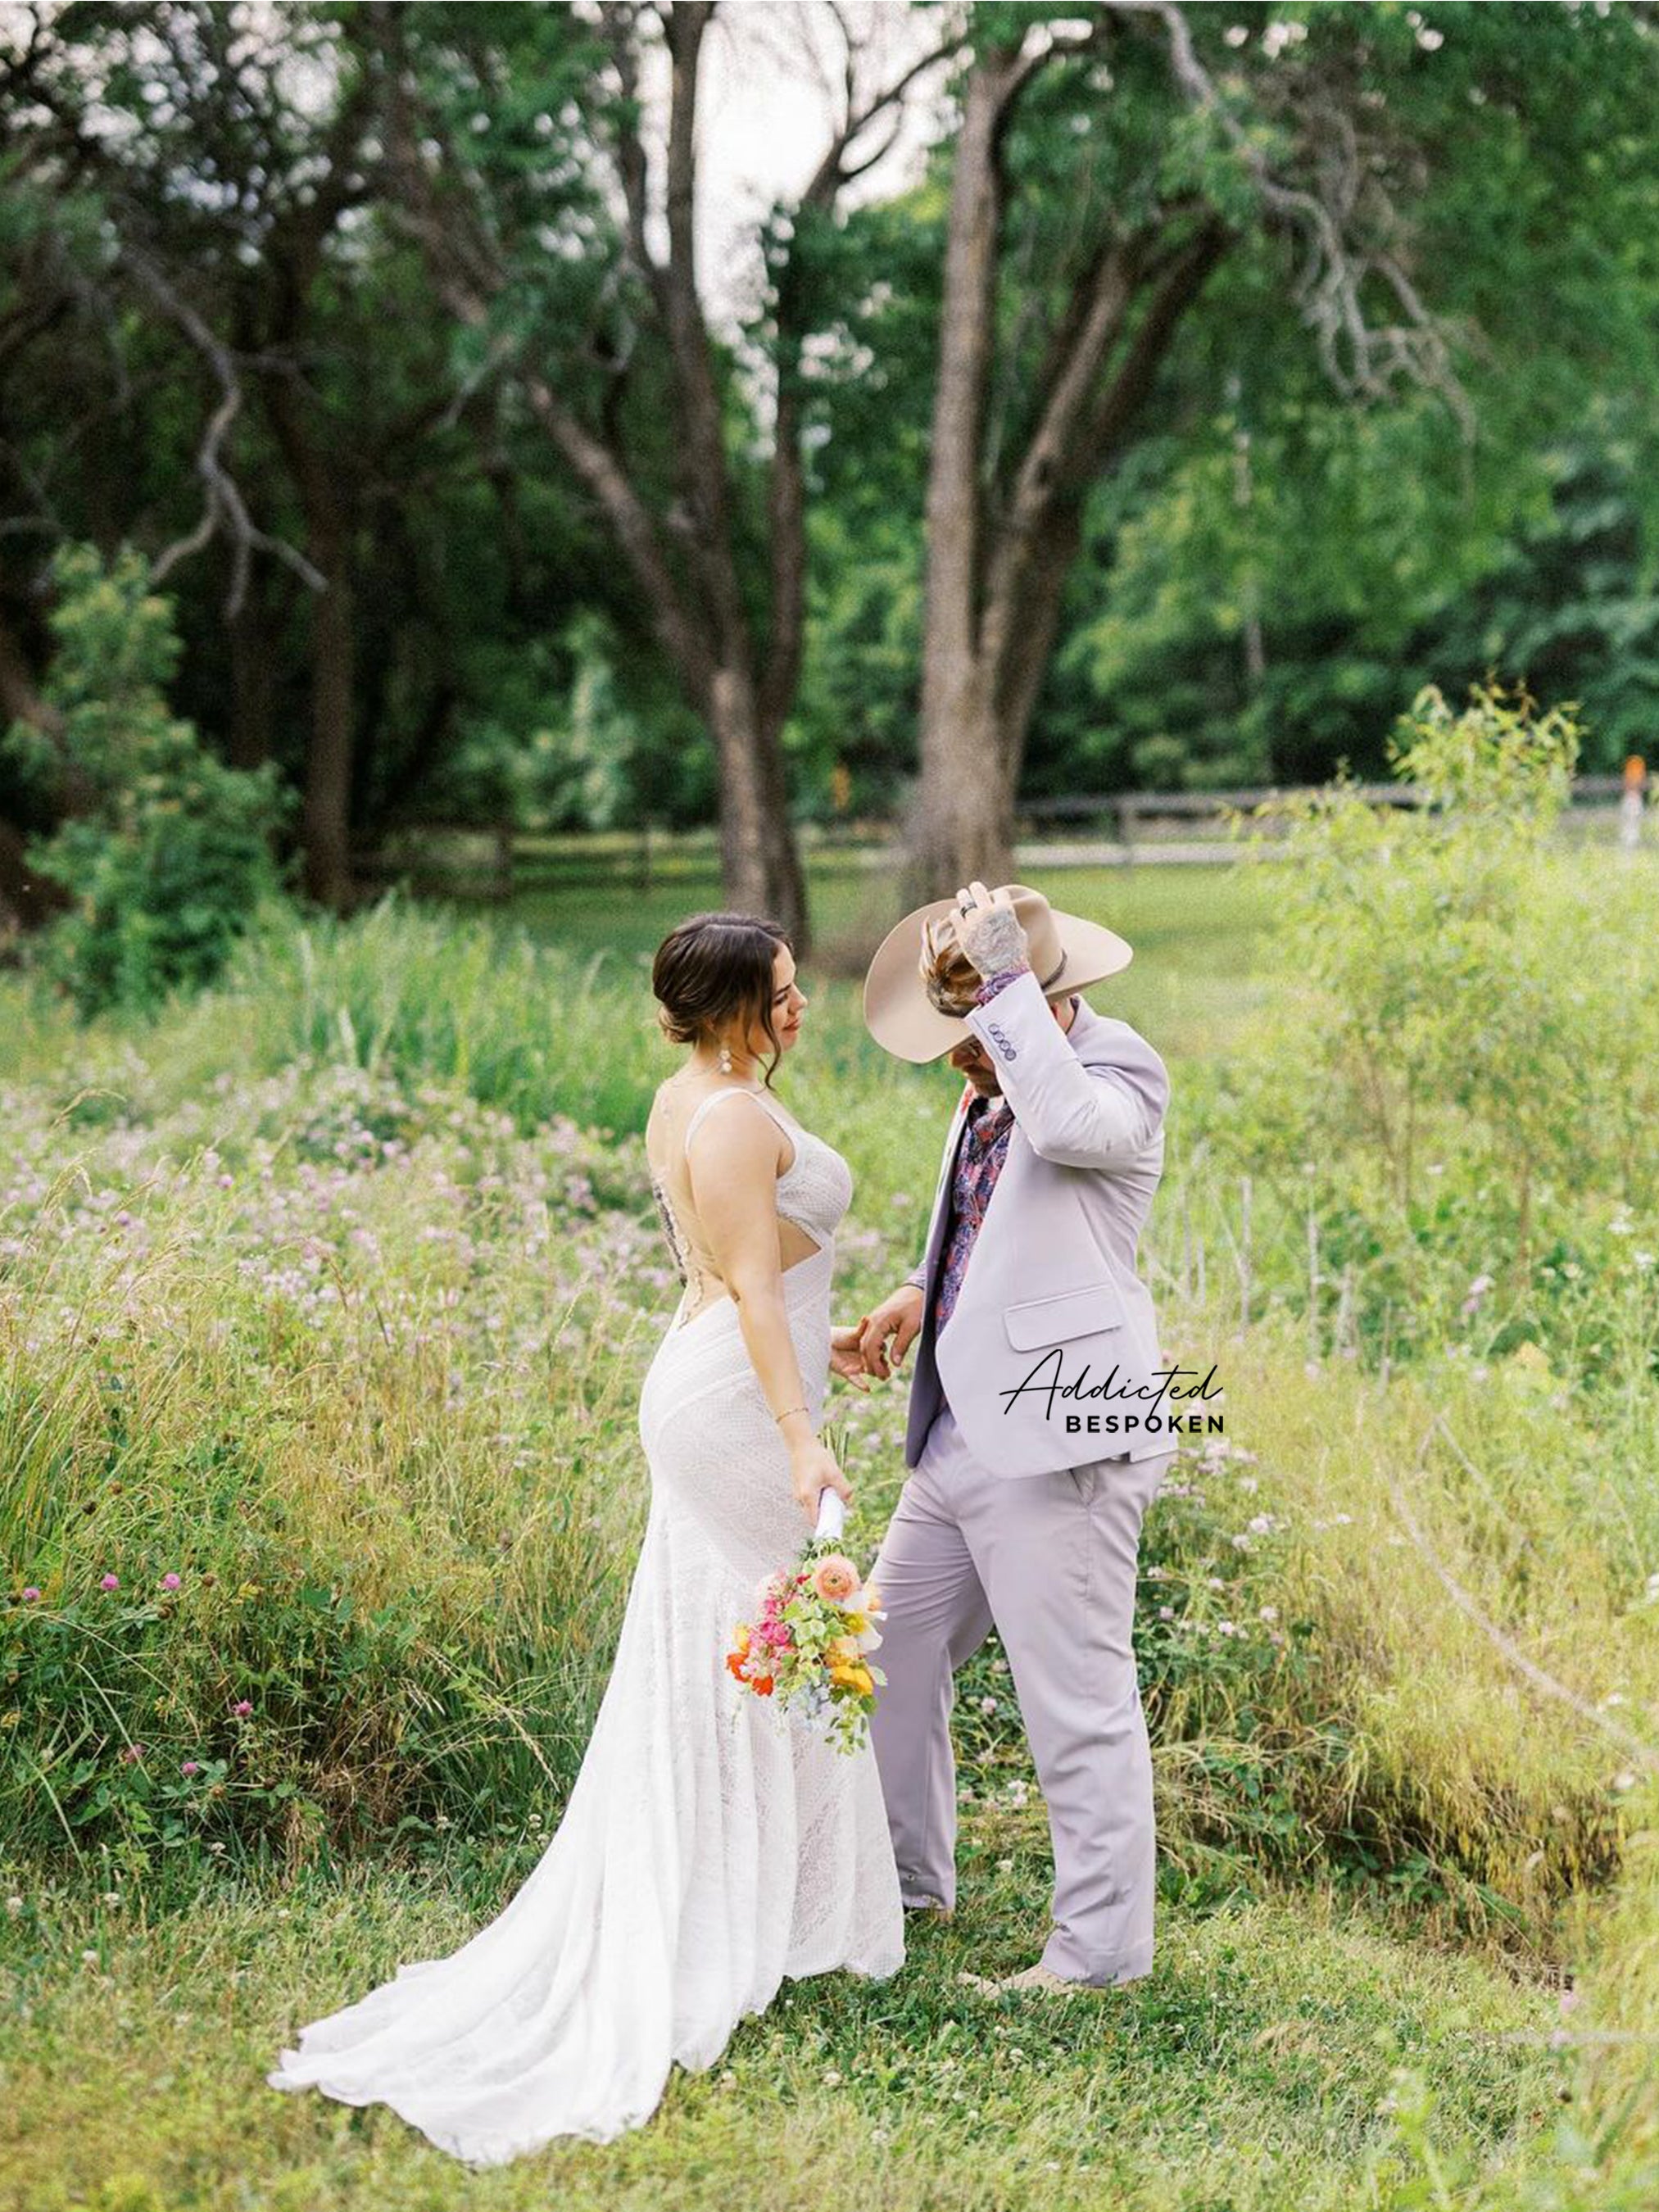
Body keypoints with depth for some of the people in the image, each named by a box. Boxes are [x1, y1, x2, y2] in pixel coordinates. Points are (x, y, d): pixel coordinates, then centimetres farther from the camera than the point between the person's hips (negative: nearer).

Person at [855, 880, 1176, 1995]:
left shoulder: (1121, 1069, -13)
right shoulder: (989, 1089, 13)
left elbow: (1067, 1123, -38)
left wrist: (1003, 975, -31)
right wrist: (923, 1296, 10)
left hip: (1062, 1441, -10)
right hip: (963, 1437, 10)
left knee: (1079, 1703, -2)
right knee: (890, 1657, 20)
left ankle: (1100, 1951, 11)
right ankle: (906, 1880, 38)